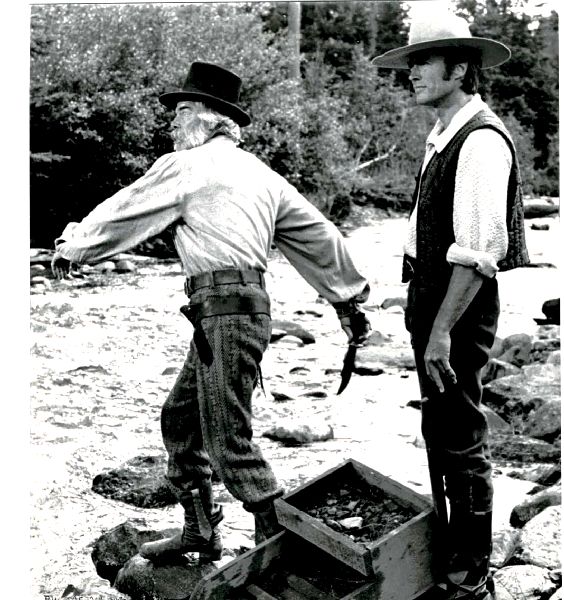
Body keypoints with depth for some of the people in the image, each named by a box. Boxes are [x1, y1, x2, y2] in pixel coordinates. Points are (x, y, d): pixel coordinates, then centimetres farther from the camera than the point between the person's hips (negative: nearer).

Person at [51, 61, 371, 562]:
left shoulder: (187, 166, -3)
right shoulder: (262, 173, 18)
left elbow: (122, 213, 6)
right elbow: (318, 234, 19)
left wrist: (71, 246, 21)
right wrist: (349, 299, 25)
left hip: (224, 310, -9)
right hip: (246, 308, 9)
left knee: (228, 441, -4)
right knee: (180, 417, 18)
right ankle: (200, 532, 28)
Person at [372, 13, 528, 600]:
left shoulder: (481, 139, -17)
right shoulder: (444, 135, 12)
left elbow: (477, 252, -24)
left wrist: (442, 330, -24)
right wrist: (423, 315, 15)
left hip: (459, 307, -10)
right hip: (430, 297, 10)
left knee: (460, 440, 1)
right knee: (439, 431, 20)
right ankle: (447, 547, 38)